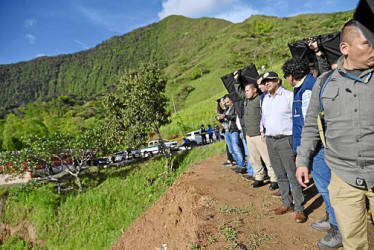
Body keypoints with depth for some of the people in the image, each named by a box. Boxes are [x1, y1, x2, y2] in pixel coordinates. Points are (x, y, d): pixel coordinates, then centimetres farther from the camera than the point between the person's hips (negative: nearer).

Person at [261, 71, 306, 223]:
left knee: (293, 175, -4)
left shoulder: (289, 96, -5)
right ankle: (287, 204, 24)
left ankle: (299, 209, 6)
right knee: (280, 175, 13)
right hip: (270, 141, 6)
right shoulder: (265, 99, 15)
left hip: (285, 140, -6)